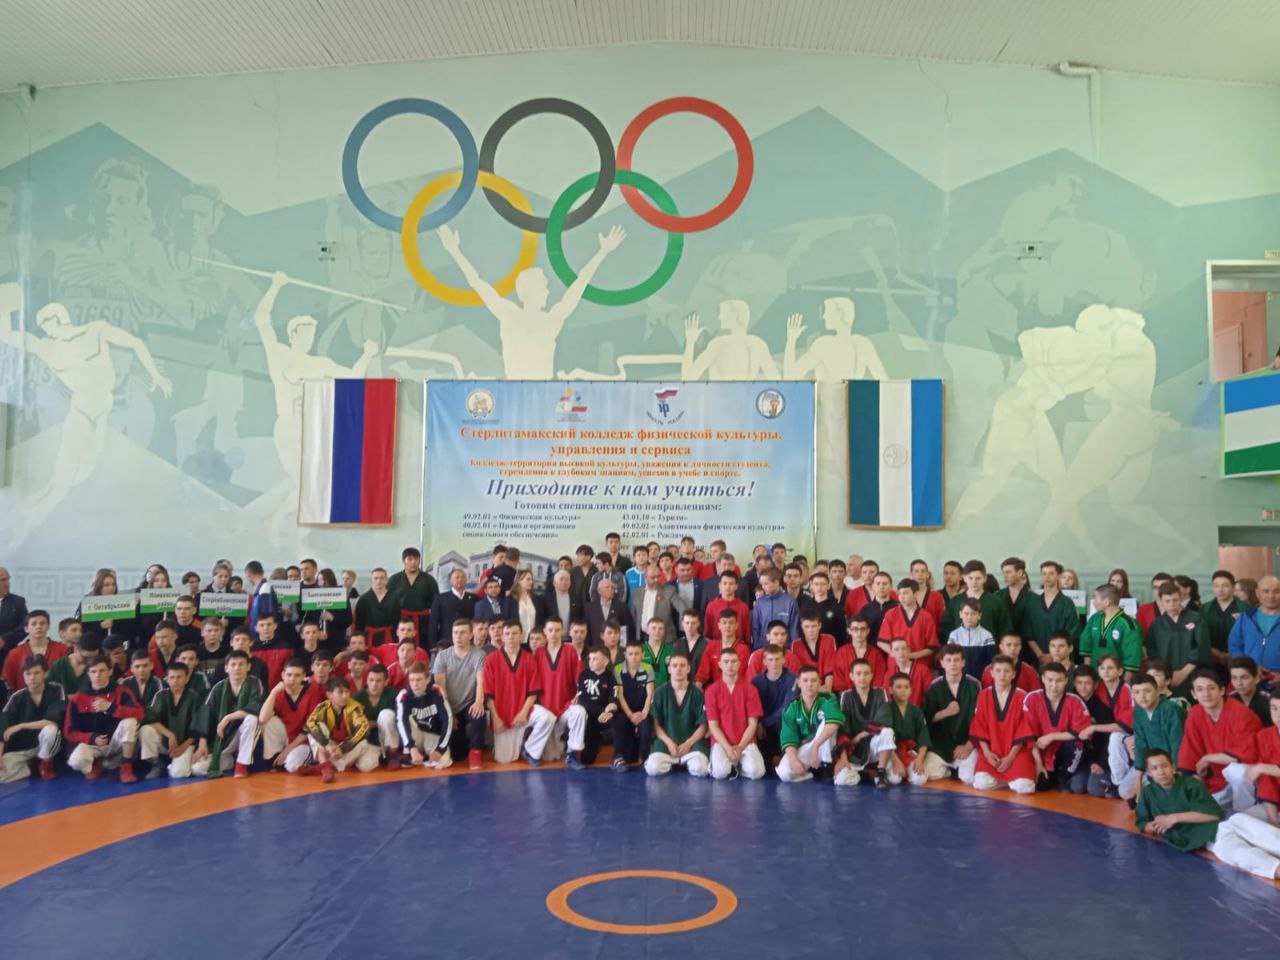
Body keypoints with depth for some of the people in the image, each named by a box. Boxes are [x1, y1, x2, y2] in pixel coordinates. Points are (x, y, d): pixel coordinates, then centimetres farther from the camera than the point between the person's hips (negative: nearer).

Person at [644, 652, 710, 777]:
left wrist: (688, 744, -12)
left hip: (692, 741, 0)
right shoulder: (660, 693, 1)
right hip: (666, 740, 0)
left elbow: (703, 725, 2)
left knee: (700, 769, -29)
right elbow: (655, 723, 2)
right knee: (653, 769, -26)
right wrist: (669, 742, -12)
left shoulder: (697, 693, 1)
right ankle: (672, 762, 9)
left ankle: (686, 761, 8)